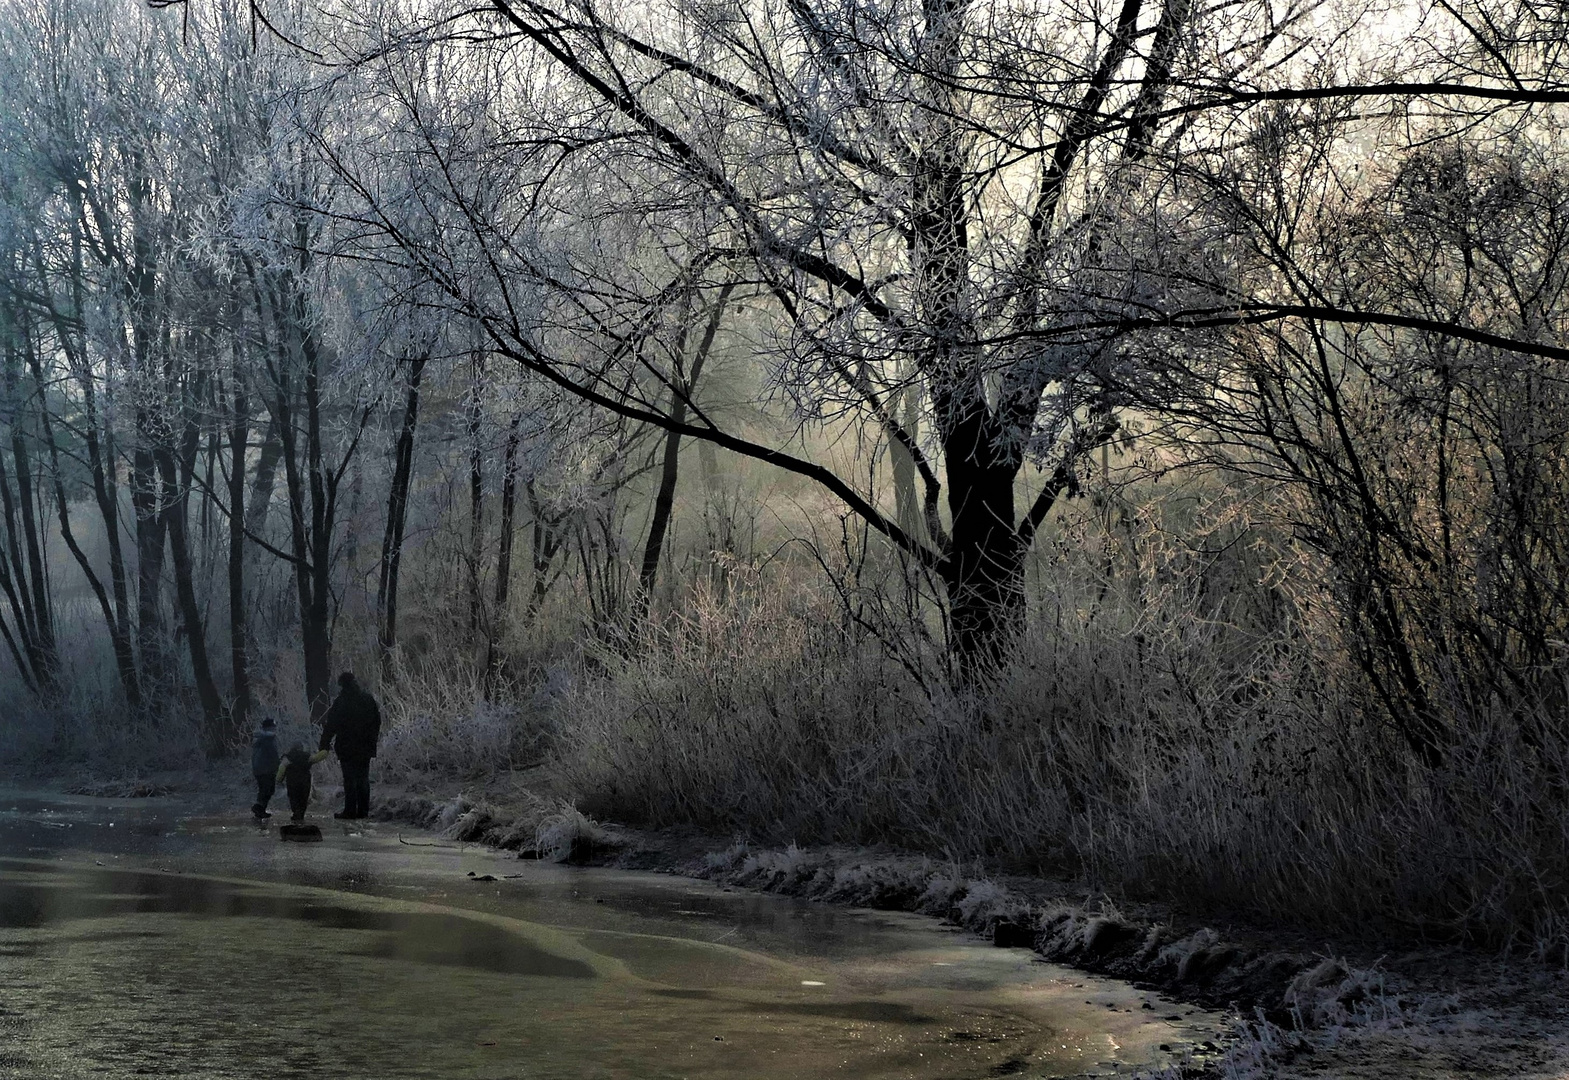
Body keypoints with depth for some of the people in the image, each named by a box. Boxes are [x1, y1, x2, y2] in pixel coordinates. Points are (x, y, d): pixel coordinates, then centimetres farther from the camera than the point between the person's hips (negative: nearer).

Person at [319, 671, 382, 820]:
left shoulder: (340, 702, -11)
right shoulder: (368, 699, 6)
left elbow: (331, 726, -10)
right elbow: (377, 722, 13)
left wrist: (324, 746, -4)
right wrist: (372, 739, 21)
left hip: (347, 747, -5)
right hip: (365, 747, 5)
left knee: (350, 779, -2)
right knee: (363, 778, 10)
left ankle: (350, 810, -3)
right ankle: (363, 809, 11)